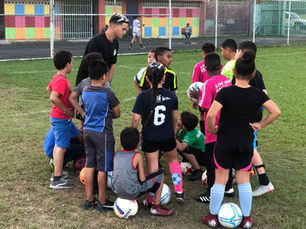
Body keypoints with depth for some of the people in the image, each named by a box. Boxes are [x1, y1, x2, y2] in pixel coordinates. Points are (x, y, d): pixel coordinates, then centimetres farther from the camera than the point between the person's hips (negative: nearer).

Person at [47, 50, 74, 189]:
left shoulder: (57, 78, 8)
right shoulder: (62, 80, -23)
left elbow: (49, 89, 27)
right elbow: (53, 98, -34)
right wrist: (65, 109, -23)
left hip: (57, 117, 10)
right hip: (62, 118, -10)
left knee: (58, 145, 17)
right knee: (61, 147, -6)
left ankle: (57, 173, 28)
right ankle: (57, 180, -3)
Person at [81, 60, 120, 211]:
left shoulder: (85, 92, 4)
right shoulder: (107, 93, -15)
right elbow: (117, 114, -5)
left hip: (87, 130, 6)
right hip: (102, 133, -6)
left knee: (89, 165, 14)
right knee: (103, 168, 4)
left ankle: (89, 200, 21)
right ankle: (102, 202, 14)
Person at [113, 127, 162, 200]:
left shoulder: (116, 154, -2)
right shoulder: (137, 156, -15)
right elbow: (142, 179, -12)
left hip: (119, 193, 6)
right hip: (133, 193, -6)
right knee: (160, 175, 10)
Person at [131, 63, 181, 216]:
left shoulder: (143, 97, -13)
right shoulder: (171, 96, -5)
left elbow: (136, 118, -14)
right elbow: (175, 117, 6)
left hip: (149, 139, -2)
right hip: (168, 137, 2)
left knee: (153, 170, 5)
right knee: (173, 160, 29)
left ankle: (155, 205, 11)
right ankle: (179, 192, 27)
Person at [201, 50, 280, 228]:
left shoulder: (225, 92, -16)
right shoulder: (258, 94, -7)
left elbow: (211, 115, -25)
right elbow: (276, 111, -10)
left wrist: (213, 130, -7)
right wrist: (260, 125, -2)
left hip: (225, 142, -2)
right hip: (246, 143, 2)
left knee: (220, 179, 11)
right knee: (244, 180, 15)